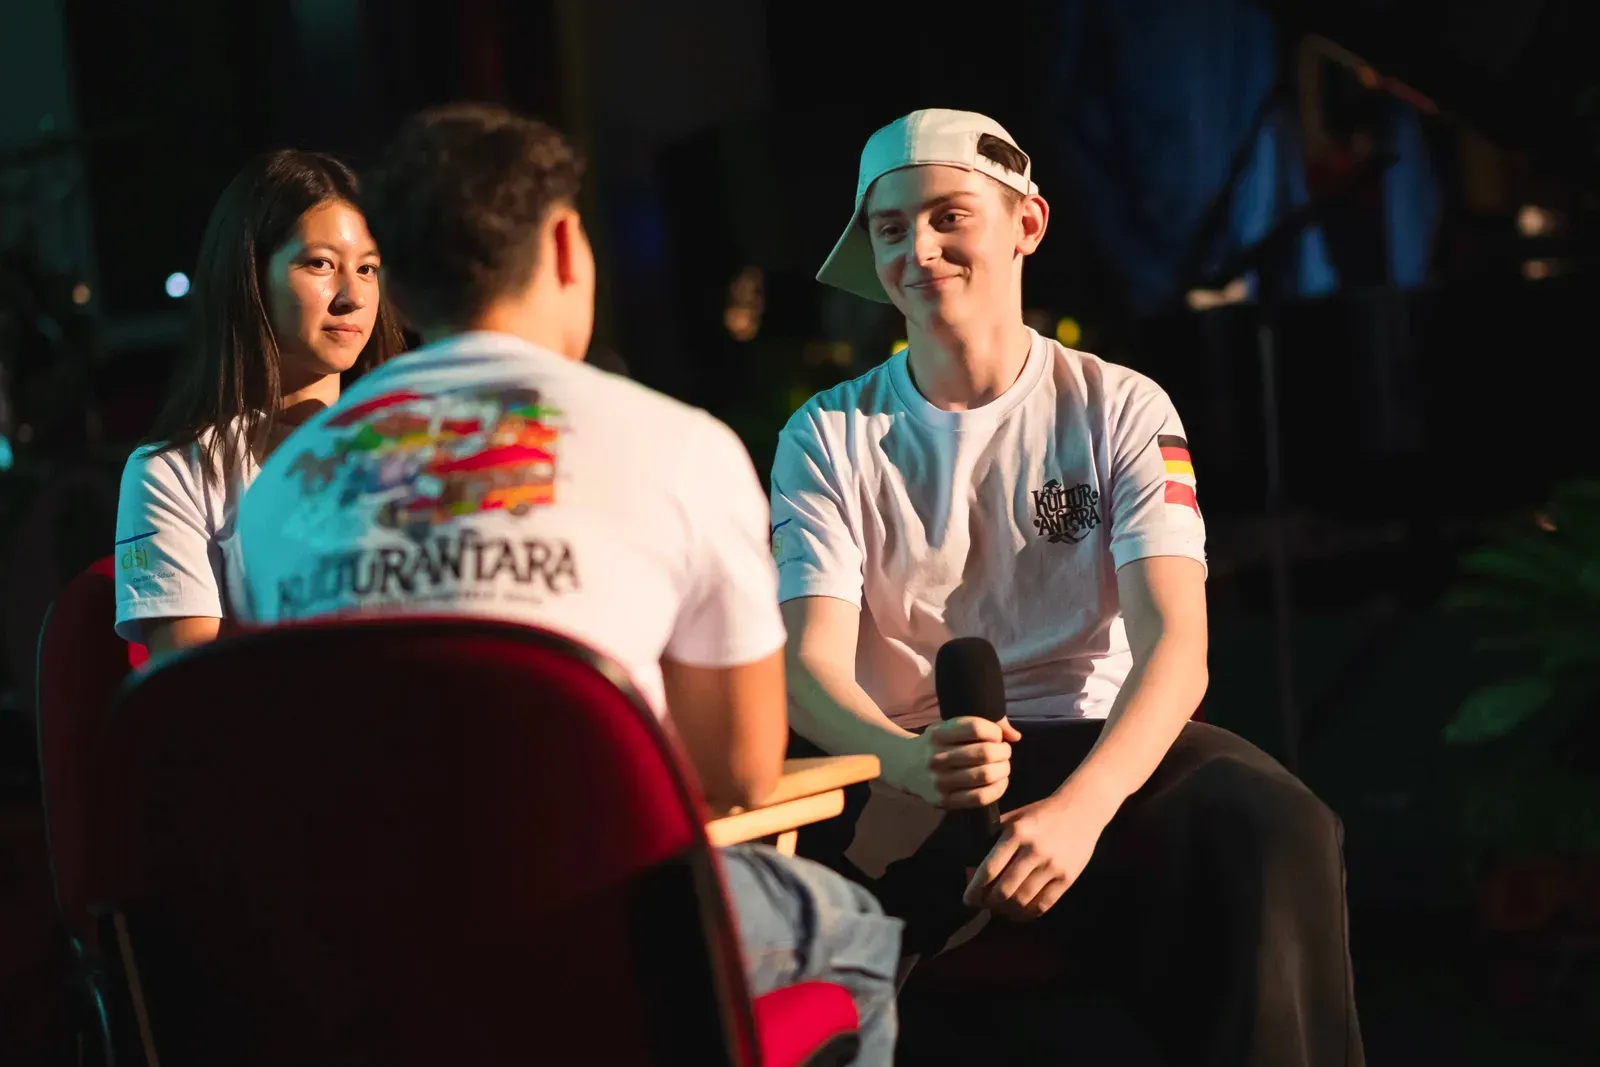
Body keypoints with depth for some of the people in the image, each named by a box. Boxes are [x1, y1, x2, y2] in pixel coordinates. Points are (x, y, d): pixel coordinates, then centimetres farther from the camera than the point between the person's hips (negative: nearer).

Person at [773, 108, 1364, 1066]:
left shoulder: (1121, 410, 3)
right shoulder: (830, 437, 6)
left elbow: (1176, 644, -10)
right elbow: (812, 662, -6)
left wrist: (1082, 805, -30)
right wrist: (911, 762, -31)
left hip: (1095, 751, 0)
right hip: (899, 772, 0)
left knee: (1274, 834, -31)